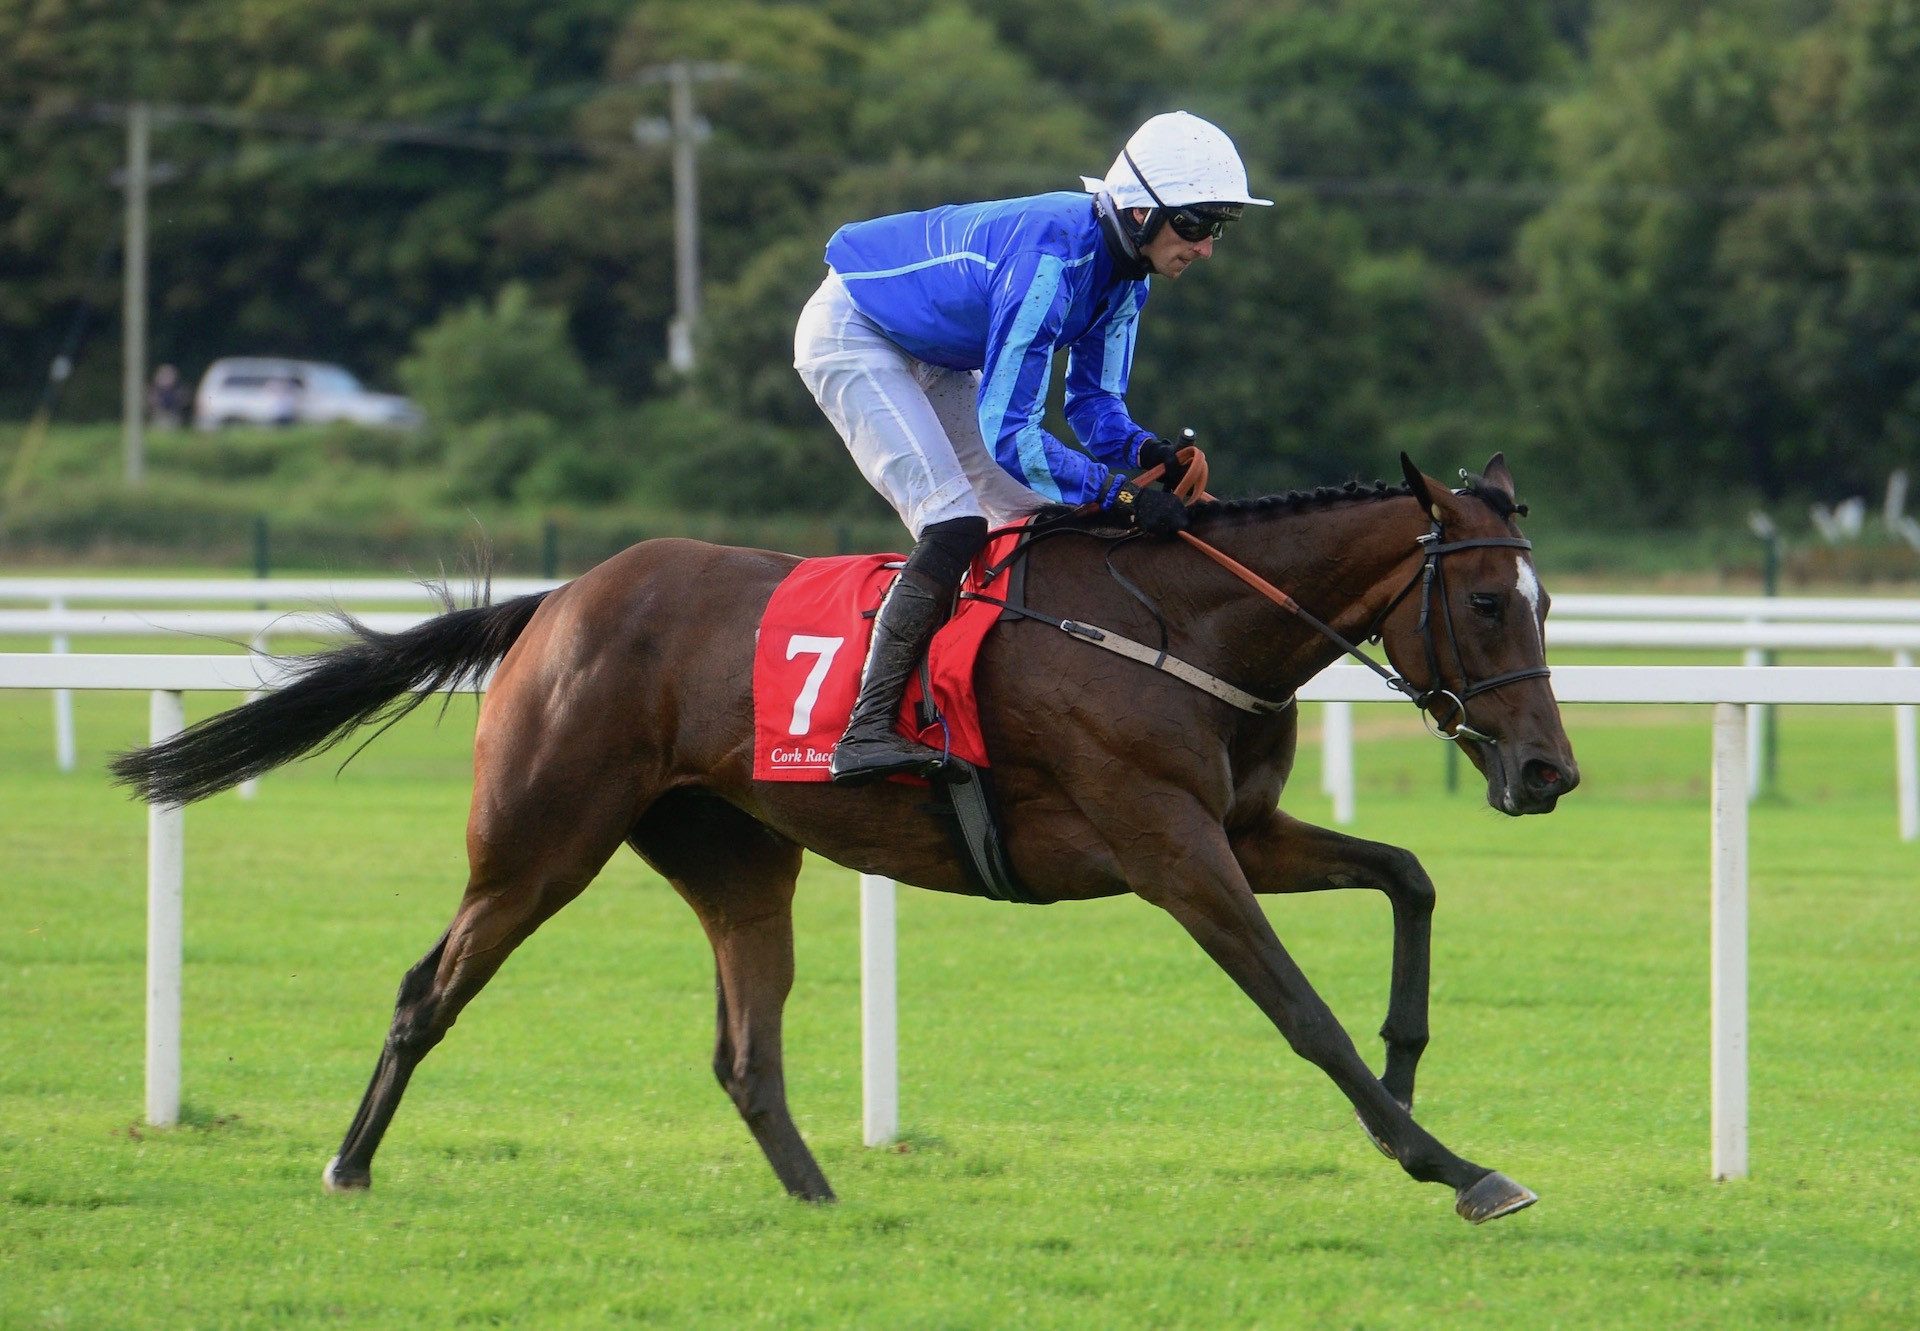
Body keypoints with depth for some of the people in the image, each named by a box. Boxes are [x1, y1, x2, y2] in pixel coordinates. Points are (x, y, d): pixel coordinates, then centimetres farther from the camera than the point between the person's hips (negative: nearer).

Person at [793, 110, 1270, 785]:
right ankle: (866, 730, -22)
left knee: (1039, 518, 4)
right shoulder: (1054, 257, -36)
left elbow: (1094, 402, -1)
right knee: (953, 525, -22)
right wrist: (1121, 494, -42)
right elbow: (1005, 431, -37)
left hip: (934, 361, 10)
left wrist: (1148, 451, -23)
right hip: (850, 334, -10)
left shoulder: (1125, 269, -9)